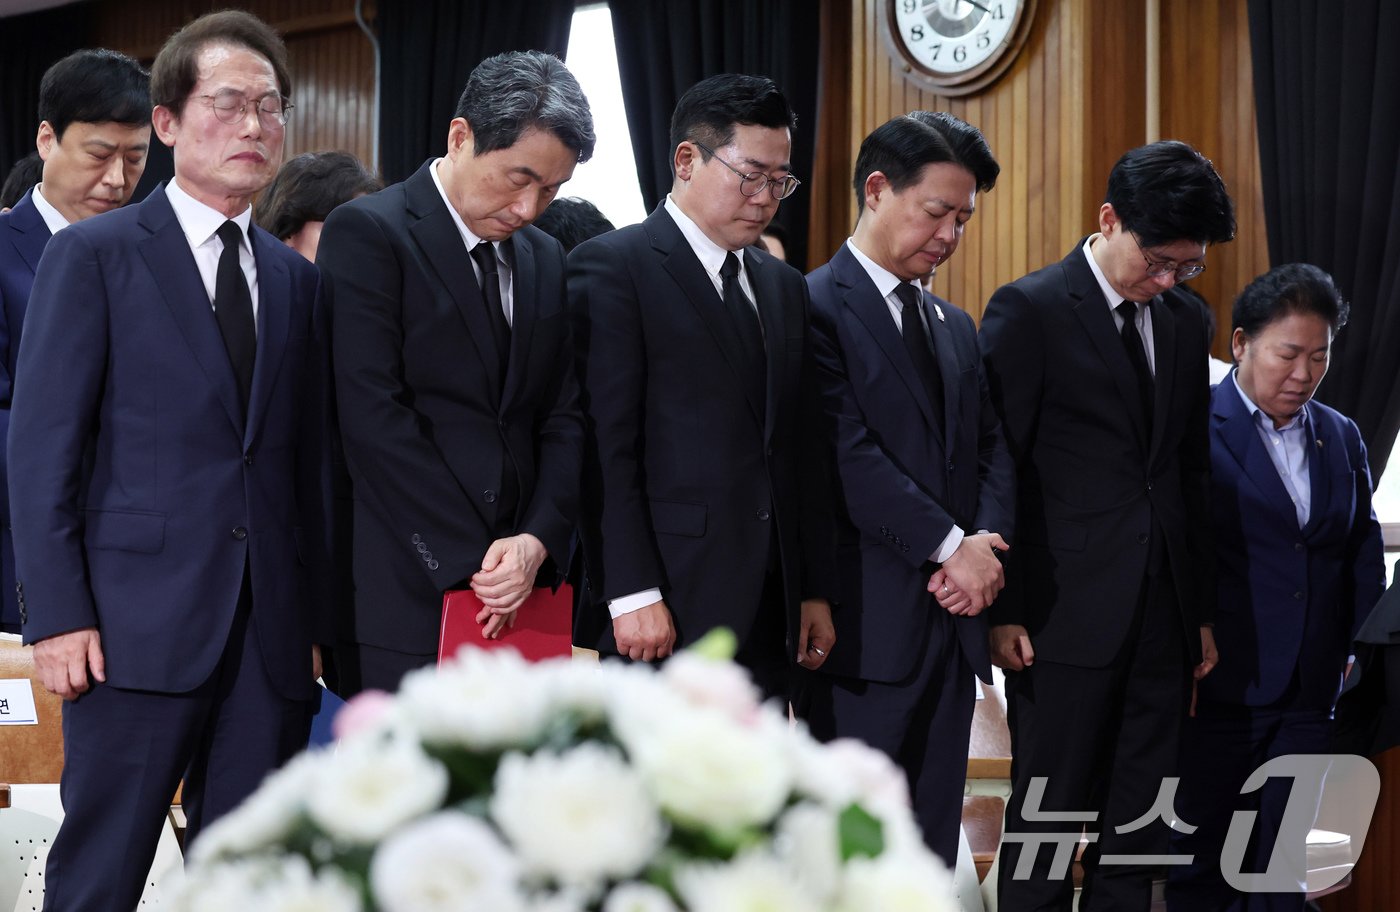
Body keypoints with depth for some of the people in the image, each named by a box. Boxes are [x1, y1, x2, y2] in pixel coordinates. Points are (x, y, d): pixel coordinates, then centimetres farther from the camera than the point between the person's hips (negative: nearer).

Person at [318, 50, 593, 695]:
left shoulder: (545, 260, 17)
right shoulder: (367, 232, -4)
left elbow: (562, 419, 14)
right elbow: (374, 417, -12)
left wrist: (537, 540, -5)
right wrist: (469, 562, -13)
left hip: (518, 592, 6)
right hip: (407, 593, -5)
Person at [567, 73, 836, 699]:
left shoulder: (785, 287, 19)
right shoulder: (612, 267, -3)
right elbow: (605, 447, -10)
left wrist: (815, 591, 14)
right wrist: (632, 594, -16)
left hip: (768, 616, 7)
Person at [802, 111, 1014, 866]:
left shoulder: (955, 327, 20)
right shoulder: (817, 308, -6)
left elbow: (991, 448, 15)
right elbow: (849, 452, -15)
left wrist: (988, 540, -5)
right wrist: (951, 546, -14)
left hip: (950, 618, 8)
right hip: (868, 624, -8)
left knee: (931, 849, 8)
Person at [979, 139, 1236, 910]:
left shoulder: (1185, 324, 13)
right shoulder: (1028, 311, -6)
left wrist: (1200, 609, 16)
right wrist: (1003, 610, -10)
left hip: (1162, 620, 6)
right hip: (1065, 617, -6)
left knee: (1139, 827, 8)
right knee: (1048, 820, -1)